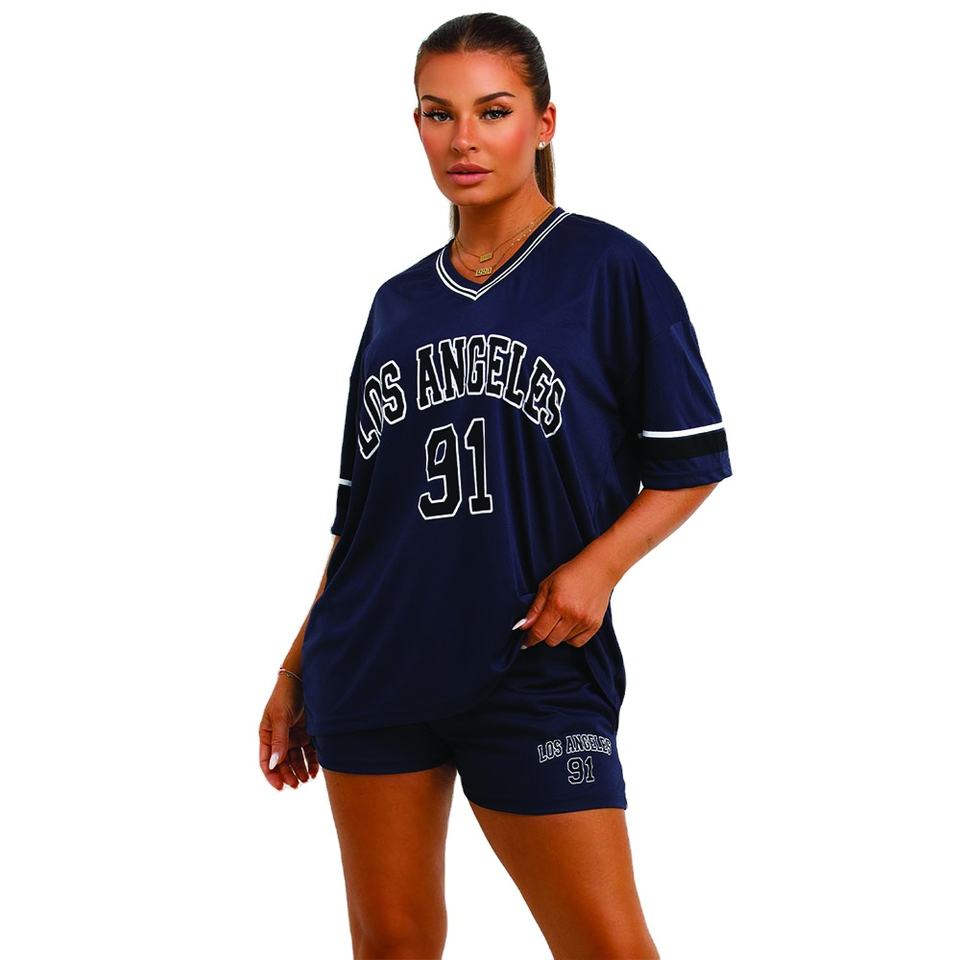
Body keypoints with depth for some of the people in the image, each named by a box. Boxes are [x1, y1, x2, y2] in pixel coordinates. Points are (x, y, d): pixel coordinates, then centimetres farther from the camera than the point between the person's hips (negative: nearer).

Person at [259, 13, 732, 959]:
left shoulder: (607, 270, -1)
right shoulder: (399, 303, 13)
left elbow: (691, 460, -1)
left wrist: (597, 564, -16)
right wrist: (297, 670, 15)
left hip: (536, 669, -4)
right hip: (375, 667, 5)